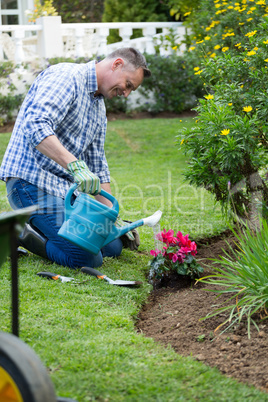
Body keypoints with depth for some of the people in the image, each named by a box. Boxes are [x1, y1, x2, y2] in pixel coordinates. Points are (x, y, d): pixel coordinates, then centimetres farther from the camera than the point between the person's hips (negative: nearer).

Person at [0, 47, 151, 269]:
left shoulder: (99, 107, 18)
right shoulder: (65, 76, -13)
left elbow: (97, 167, 22)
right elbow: (36, 126, -30)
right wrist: (75, 165, -40)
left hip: (67, 188, 10)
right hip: (32, 182, -10)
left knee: (113, 246, 5)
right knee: (88, 259, -19)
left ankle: (34, 227, 12)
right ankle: (18, 232, -1)